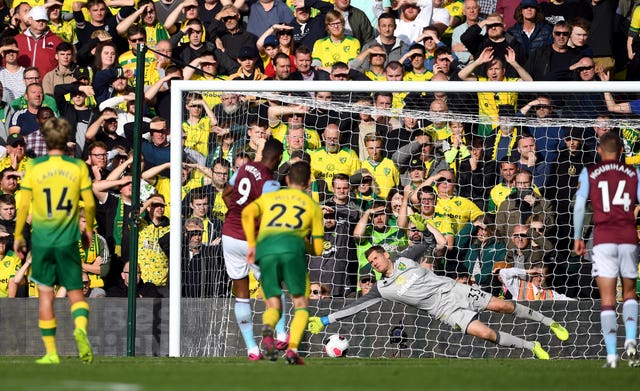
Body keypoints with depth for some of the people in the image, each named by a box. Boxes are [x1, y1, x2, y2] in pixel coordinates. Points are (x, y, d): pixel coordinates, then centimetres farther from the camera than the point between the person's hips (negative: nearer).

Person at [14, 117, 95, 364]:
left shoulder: (34, 167, -3)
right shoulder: (78, 167, -1)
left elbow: (23, 205, -3)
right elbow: (90, 204, 1)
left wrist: (18, 236, 9)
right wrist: (88, 230, 18)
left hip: (41, 239, 0)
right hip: (68, 240, 0)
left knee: (45, 294, 8)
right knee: (75, 292, 8)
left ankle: (51, 352, 7)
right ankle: (81, 327, -23)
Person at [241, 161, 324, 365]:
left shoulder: (269, 197, 30)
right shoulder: (313, 206, 27)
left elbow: (247, 213, 9)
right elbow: (317, 249, 24)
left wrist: (251, 245, 13)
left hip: (265, 248, 2)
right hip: (293, 247, -2)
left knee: (274, 306, 11)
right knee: (301, 305, 9)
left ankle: (267, 329, -24)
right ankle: (292, 348, -13)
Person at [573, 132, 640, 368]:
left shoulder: (588, 173, 6)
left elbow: (579, 206, 0)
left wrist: (577, 238, 9)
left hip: (603, 239, -1)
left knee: (607, 299, 0)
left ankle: (611, 355, -7)